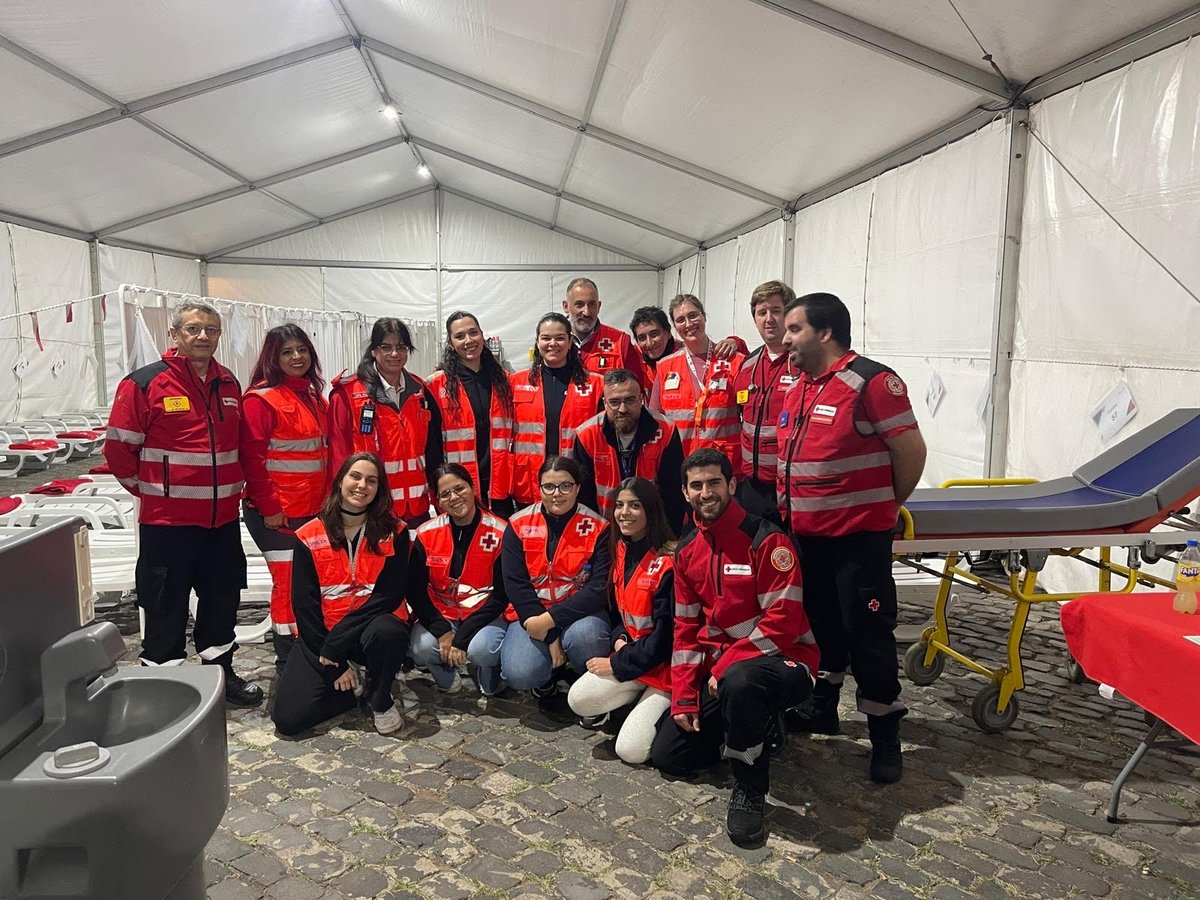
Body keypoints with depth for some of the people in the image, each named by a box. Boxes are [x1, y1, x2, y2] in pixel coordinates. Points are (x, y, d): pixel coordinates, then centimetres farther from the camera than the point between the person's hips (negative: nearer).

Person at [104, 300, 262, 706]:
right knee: (166, 606, 5)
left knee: (222, 600, 16)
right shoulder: (144, 384, -10)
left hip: (223, 519, 6)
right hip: (167, 520, -5)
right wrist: (149, 489, -1)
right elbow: (118, 448, -7)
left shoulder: (229, 384, 8)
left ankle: (220, 671, 33)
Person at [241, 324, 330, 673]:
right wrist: (269, 508, -15)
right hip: (277, 514, -7)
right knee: (290, 584, -2)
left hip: (313, 510, 7)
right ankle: (289, 661, 10)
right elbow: (252, 458, -14)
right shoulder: (261, 399, -9)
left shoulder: (314, 396, 13)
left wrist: (328, 497, 14)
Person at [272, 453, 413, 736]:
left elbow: (391, 594, -12)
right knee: (288, 717, -17)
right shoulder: (310, 537, -2)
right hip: (321, 634, 1)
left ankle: (380, 700, -5)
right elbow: (304, 603, -5)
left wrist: (335, 643, -19)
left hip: (374, 625, -1)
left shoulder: (393, 532, -5)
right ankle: (351, 684, 12)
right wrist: (334, 667, -12)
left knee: (385, 632, -37)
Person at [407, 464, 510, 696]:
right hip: (440, 616, 2)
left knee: (482, 649, -33)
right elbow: (415, 589, -1)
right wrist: (442, 632, -16)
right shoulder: (426, 534, -3)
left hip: (484, 616, -2)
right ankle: (446, 676, 9)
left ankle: (490, 678, 6)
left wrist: (462, 638, -18)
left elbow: (502, 594, -11)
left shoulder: (500, 533, -11)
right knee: (421, 649, -28)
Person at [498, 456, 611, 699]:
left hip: (579, 612, -1)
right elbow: (515, 585, -7)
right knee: (519, 675, -26)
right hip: (531, 613, 1)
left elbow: (600, 587, -14)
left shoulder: (598, 528, -6)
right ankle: (547, 673, 12)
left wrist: (550, 619, -23)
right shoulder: (519, 525, -2)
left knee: (584, 634, -36)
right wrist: (550, 637, -15)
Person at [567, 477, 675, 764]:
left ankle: (657, 704, 10)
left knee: (631, 750, -17)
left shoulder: (668, 563, -20)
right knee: (579, 699, -17)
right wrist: (619, 639, -5)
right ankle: (644, 700, 6)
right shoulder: (622, 551, 4)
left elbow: (665, 635, -19)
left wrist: (616, 664, -12)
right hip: (631, 653, 7)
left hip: (665, 665, -7)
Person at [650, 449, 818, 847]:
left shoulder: (767, 539, -16)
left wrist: (724, 667, -21)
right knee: (668, 755, 3)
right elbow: (686, 628, 9)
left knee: (739, 680, -42)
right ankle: (761, 725, 21)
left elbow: (783, 622, -21)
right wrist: (684, 697, 1)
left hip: (782, 661, -7)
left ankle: (750, 789, -16)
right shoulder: (687, 550, 6)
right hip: (718, 669, 7)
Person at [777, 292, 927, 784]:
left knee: (866, 631, 1)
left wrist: (884, 506, -1)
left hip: (858, 536, -8)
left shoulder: (872, 382, -15)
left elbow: (911, 451, -13)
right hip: (805, 532, 8)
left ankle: (884, 732, 17)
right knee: (821, 621, 20)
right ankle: (822, 706, 37)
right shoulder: (799, 387, 10)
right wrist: (793, 507, 13)